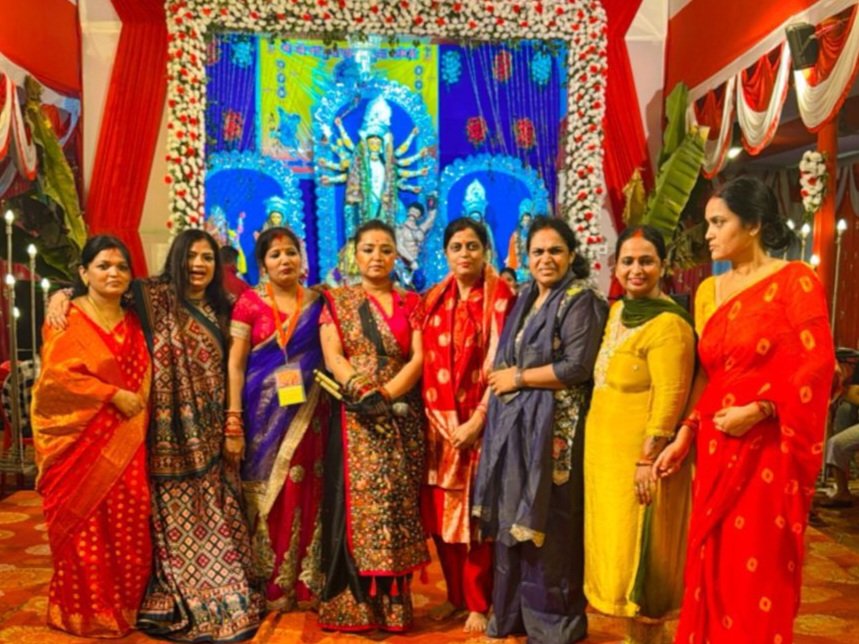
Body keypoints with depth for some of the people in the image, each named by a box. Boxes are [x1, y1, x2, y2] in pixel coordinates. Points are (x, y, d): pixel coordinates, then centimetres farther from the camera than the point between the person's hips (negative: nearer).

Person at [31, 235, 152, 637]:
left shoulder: (132, 322, 14)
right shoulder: (67, 319, -5)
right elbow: (56, 376, -16)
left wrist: (137, 403, 3)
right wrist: (114, 395, -15)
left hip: (125, 443, 5)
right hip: (81, 442, -5)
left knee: (128, 526, 5)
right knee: (86, 530, 1)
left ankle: (125, 606, 21)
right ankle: (83, 612, 18)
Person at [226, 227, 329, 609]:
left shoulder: (317, 303, 7)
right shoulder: (249, 302, 0)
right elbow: (235, 364, -3)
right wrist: (233, 419, -9)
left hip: (306, 413, 2)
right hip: (264, 412, -2)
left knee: (304, 495, 5)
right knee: (266, 495, 4)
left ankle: (303, 583, 18)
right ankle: (269, 587, 16)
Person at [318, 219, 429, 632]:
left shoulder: (411, 303, 10)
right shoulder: (337, 301, 8)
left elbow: (419, 358, -2)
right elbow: (333, 357, -4)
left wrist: (386, 395, -16)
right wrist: (365, 396, -18)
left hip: (403, 418, 1)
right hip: (355, 418, -1)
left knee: (396, 505, 2)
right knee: (356, 504, -2)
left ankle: (393, 605, 12)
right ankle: (353, 607, 8)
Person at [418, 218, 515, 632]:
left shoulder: (499, 296, -5)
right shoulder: (433, 299, 10)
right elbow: (425, 361, 10)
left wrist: (479, 419, -16)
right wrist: (430, 417, 2)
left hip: (477, 421, -5)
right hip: (438, 421, 5)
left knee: (474, 513, 3)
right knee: (440, 513, 10)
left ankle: (479, 603, 18)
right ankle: (456, 594, 28)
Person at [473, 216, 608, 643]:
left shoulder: (580, 300, -7)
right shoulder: (525, 300, 15)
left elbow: (576, 368, -17)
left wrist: (519, 377, -10)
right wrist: (505, 378, -1)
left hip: (552, 427, -7)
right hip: (513, 424, 7)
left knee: (546, 524, 0)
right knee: (513, 519, 11)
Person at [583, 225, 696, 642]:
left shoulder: (668, 323, -16)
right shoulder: (616, 313, 11)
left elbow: (670, 397, -21)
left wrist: (648, 457, -22)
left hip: (640, 454, -9)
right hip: (606, 449, 9)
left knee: (636, 546, 4)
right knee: (615, 543, 17)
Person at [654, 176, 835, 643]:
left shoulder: (794, 280, -6)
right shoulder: (708, 291, 11)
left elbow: (817, 365, -12)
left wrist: (758, 410, -19)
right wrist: (684, 436, 7)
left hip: (767, 450, -6)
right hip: (715, 447, 6)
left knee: (759, 569, 3)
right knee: (713, 565, 13)